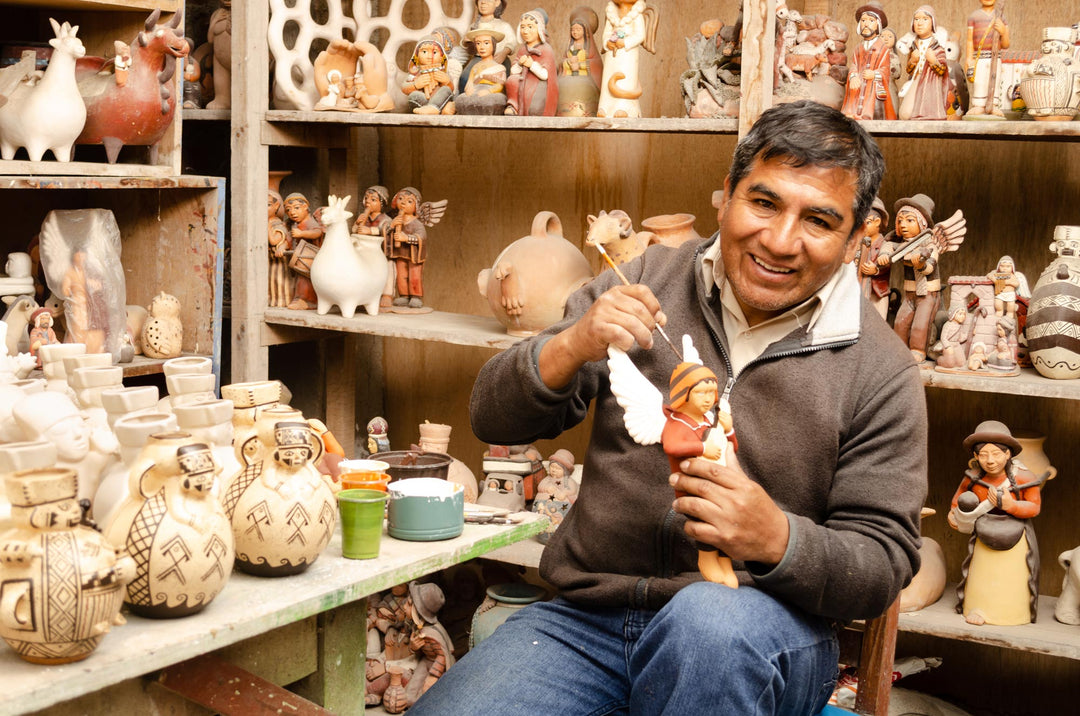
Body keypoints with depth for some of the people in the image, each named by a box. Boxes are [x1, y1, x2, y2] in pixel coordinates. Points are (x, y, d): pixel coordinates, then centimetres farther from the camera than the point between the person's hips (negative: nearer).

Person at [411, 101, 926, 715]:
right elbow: (496, 422, 4)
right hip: (587, 616, 2)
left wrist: (778, 539, -24)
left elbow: (884, 564, -4)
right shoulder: (647, 283, 4)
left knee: (713, 619, -37)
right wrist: (570, 349, -17)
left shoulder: (881, 374, -3)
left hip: (760, 626, -2)